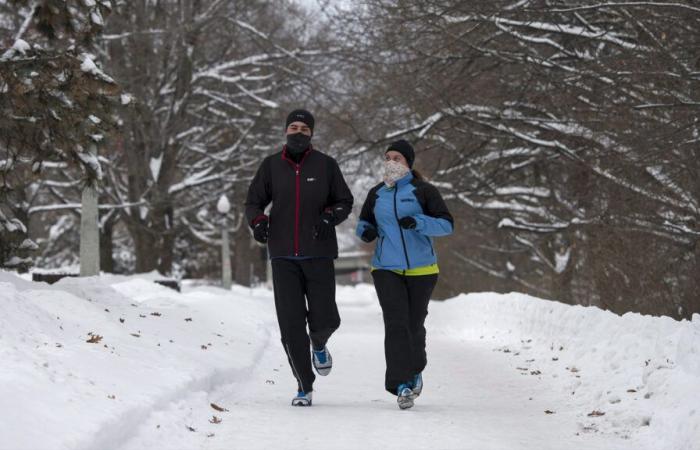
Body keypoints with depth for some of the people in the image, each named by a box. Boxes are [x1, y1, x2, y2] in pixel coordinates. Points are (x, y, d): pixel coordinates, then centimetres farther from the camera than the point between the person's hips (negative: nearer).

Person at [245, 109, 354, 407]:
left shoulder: (325, 165, 1)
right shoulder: (271, 165, 4)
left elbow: (345, 202, 7)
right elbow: (253, 202, 10)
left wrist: (330, 217, -13)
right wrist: (258, 222, -12)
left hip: (318, 255, -1)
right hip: (283, 256, 1)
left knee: (325, 320, -5)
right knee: (291, 324, -5)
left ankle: (318, 345, 34)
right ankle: (304, 387, 8)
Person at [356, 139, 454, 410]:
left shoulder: (423, 191, -3)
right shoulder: (376, 194, 9)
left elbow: (447, 224, -8)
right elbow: (364, 223, 20)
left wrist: (417, 222, -24)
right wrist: (366, 231, -5)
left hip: (421, 270, -2)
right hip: (387, 270, 2)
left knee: (414, 325, 8)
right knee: (396, 324, -14)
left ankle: (415, 371, 36)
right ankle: (403, 386, -16)